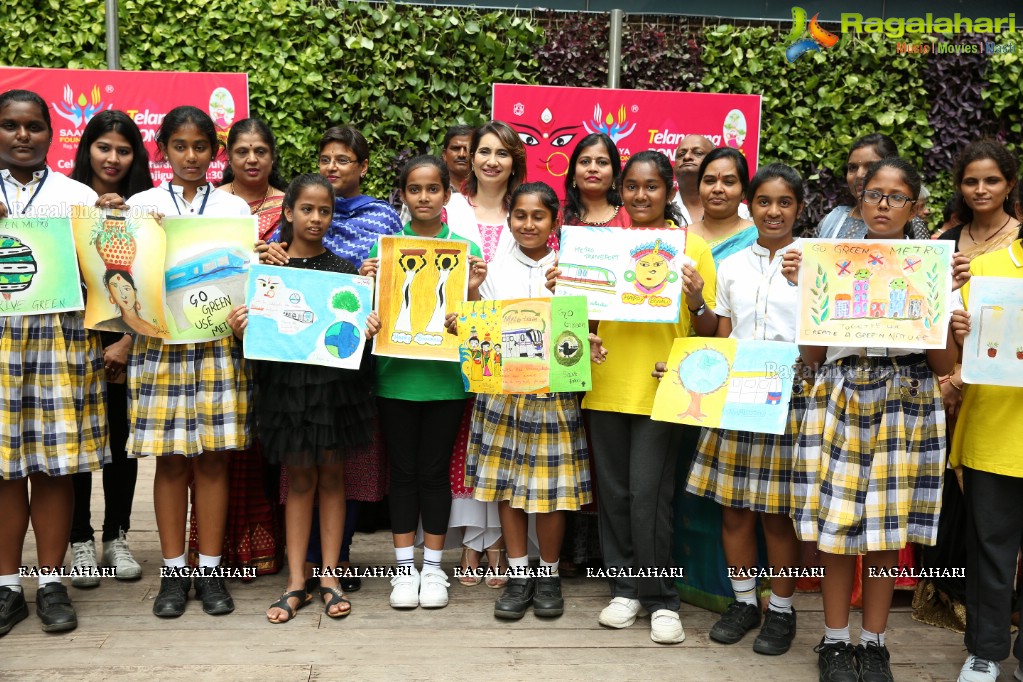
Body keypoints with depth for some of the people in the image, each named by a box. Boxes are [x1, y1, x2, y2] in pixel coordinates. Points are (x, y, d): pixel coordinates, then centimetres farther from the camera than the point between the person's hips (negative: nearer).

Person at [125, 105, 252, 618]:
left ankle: (210, 569, 11)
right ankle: (174, 570, 13)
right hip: (160, 340, 0)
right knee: (171, 457, 2)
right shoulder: (141, 205, 10)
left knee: (213, 456, 1)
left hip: (219, 340, 0)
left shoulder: (235, 208, 11)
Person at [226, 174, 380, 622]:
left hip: (336, 382, 0)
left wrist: (369, 331, -17)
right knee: (299, 479, 6)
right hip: (286, 383, 0)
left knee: (331, 475, 7)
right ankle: (296, 582, 13)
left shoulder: (344, 270, 4)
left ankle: (329, 576, 16)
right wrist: (240, 330, -16)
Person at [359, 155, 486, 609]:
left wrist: (473, 289, -15)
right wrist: (368, 283, -12)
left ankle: (433, 567, 21)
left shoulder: (465, 248, 2)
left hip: (444, 378, 0)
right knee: (403, 471, 9)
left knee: (435, 471, 8)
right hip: (396, 375, 1)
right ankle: (404, 568, 21)